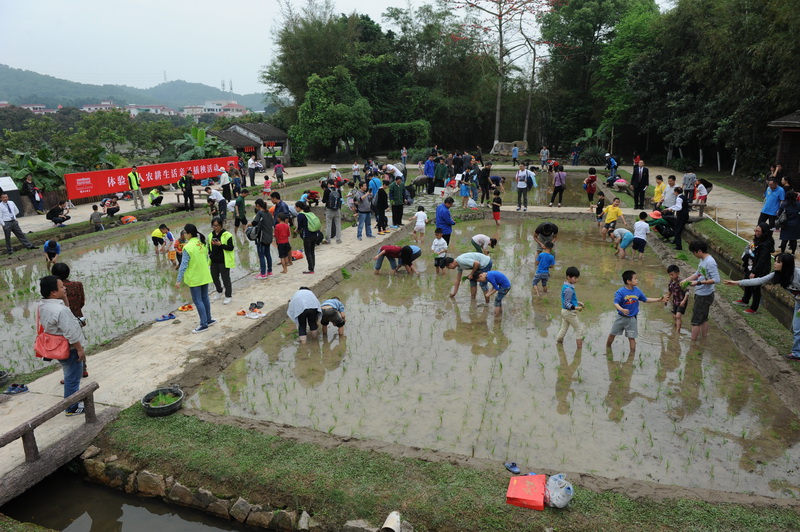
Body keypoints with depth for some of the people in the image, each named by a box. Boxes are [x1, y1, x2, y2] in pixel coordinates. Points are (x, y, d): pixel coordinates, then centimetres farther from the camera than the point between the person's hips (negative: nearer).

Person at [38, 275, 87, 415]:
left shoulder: (43, 305, 0)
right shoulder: (60, 310, -31)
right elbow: (71, 333, -26)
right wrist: (80, 349, -17)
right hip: (69, 349, -10)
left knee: (70, 376, 25)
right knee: (72, 378, 5)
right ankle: (72, 408, 17)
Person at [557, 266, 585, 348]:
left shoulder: (565, 286, 6)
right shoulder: (569, 289, -25)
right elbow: (566, 303, -25)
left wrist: (578, 302, 14)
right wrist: (576, 308, -34)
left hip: (564, 311, 9)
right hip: (570, 312, -9)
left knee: (563, 329, 20)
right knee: (580, 330, 3)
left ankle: (558, 342, 28)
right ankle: (580, 347, 9)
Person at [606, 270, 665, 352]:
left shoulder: (637, 291, -4)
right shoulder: (620, 292, -19)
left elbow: (645, 299, 11)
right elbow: (616, 303, -28)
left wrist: (658, 300, 9)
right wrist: (622, 309, -47)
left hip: (632, 319, 2)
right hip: (621, 317, -2)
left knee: (632, 337, 8)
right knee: (613, 334, 12)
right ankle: (607, 348, 32)